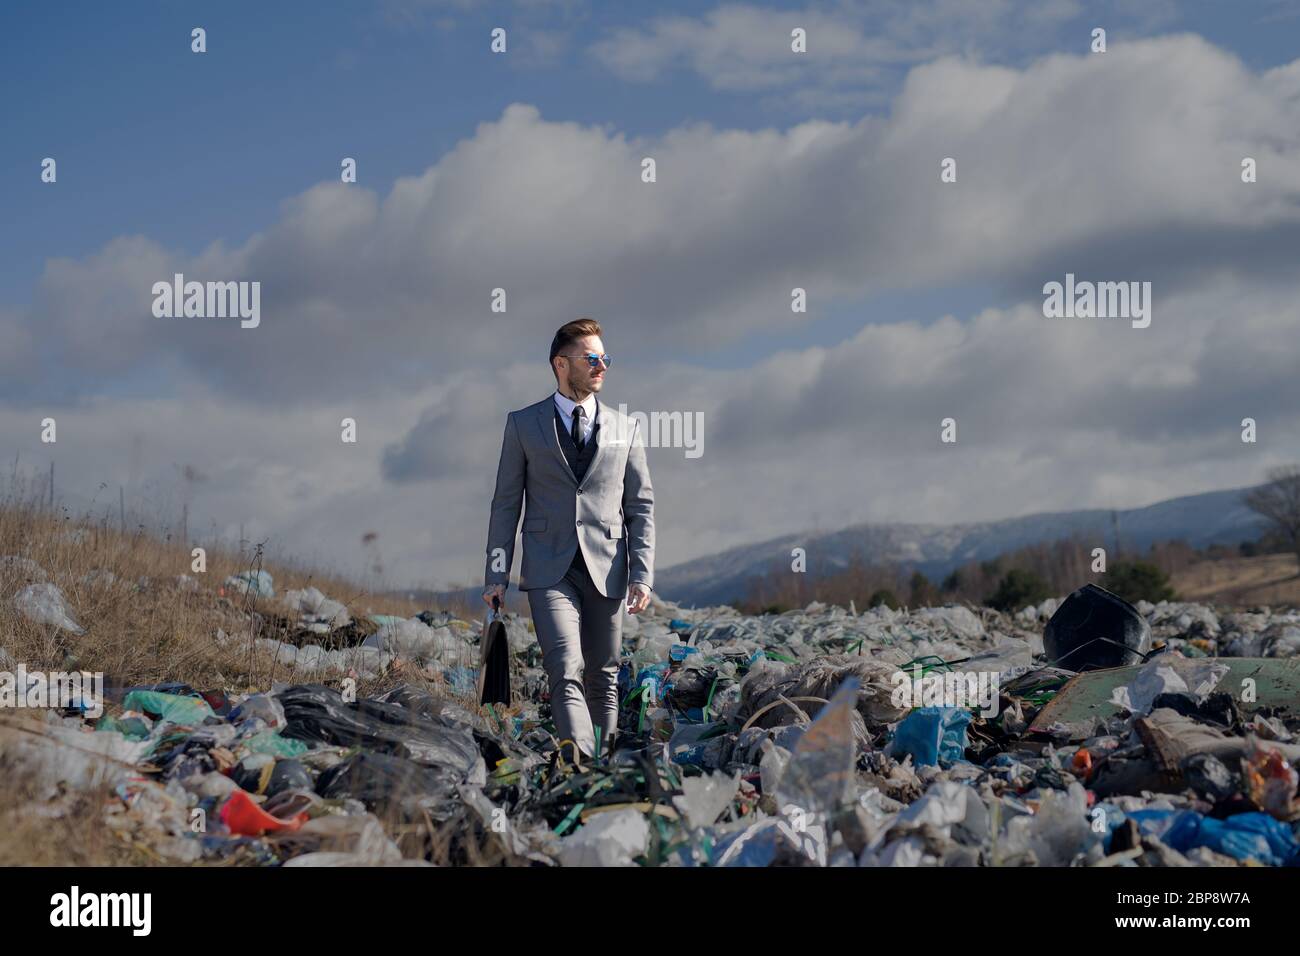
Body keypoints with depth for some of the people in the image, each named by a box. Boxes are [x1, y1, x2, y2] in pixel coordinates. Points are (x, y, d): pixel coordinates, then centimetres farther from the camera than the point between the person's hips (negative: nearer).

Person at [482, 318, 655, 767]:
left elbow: (641, 505, 9)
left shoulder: (625, 427, 11)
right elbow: (506, 503, 7)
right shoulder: (523, 424, 7)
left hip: (606, 569, 2)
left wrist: (642, 575, -1)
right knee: (566, 672, -16)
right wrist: (497, 574, 1)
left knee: (603, 678, 7)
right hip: (549, 569, -2)